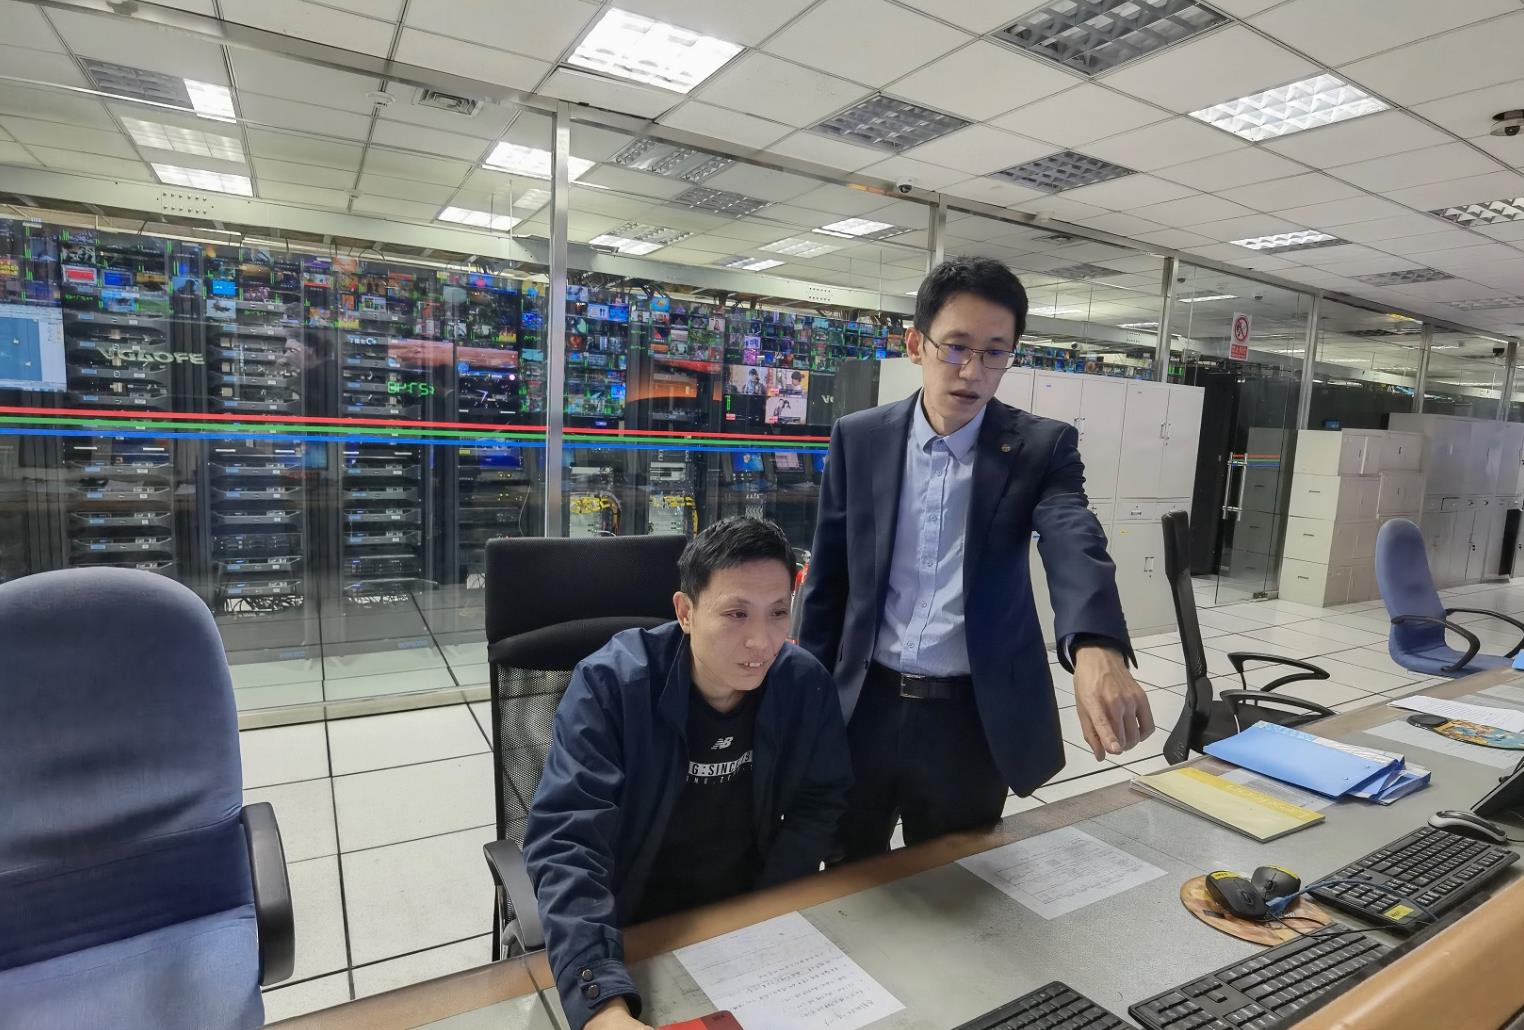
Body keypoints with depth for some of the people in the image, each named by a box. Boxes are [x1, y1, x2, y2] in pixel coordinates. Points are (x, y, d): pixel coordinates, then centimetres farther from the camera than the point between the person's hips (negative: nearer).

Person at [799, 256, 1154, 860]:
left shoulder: (1042, 447, -7)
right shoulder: (859, 439, -3)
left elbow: (1076, 546, -25)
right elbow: (828, 578, 3)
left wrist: (1097, 651, -46)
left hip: (973, 720, -1)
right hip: (863, 708, 2)